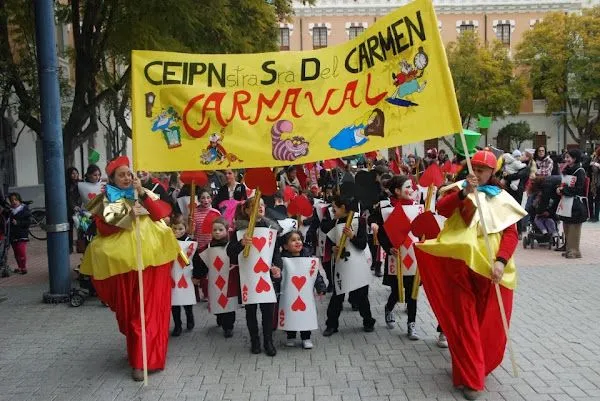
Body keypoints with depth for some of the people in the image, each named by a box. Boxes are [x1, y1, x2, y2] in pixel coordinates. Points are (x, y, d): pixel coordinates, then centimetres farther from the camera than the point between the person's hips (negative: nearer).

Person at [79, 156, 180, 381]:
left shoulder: (145, 194, 10)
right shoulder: (105, 200, 6)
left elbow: (163, 212, -4)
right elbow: (103, 228, -6)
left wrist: (143, 194, -13)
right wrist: (128, 217, -17)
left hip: (151, 257, 1)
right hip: (124, 259, -1)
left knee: (151, 308, -2)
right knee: (130, 309, 6)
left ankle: (141, 359, 6)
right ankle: (140, 354, 23)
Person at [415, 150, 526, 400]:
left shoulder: (501, 198, 8)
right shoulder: (459, 189, 8)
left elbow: (511, 234, -1)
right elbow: (442, 208, -11)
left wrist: (501, 261, -16)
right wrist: (465, 192, -22)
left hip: (490, 267, 1)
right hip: (461, 265, -1)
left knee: (489, 321, 10)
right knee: (465, 319, -1)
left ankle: (473, 367, 32)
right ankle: (471, 378, 6)